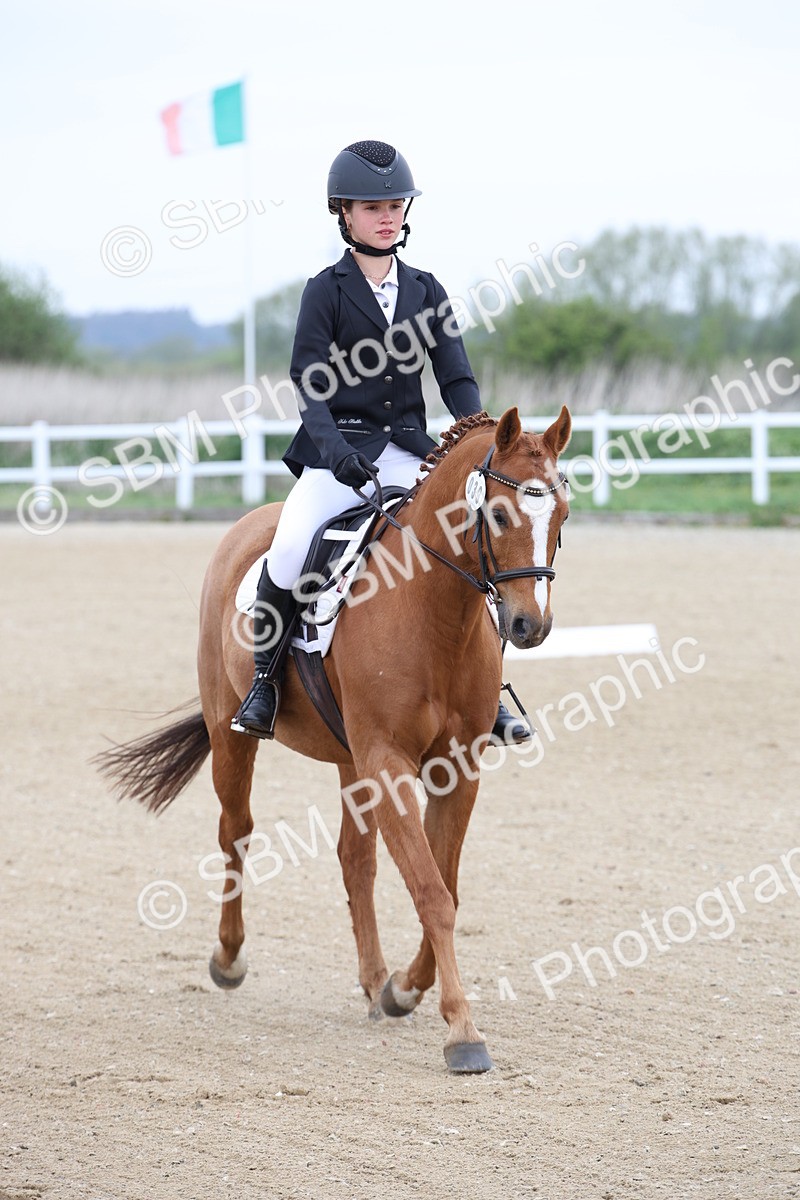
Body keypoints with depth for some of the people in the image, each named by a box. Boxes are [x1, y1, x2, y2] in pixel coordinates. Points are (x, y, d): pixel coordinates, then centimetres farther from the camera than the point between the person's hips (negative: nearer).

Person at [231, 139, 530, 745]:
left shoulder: (426, 291, 11)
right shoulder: (327, 290, 0)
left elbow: (457, 376, 7)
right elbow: (309, 383, -8)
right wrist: (333, 447, -24)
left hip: (410, 451, 3)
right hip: (339, 451, -3)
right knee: (288, 553, -25)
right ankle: (264, 680, -5)